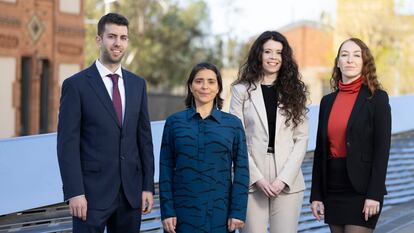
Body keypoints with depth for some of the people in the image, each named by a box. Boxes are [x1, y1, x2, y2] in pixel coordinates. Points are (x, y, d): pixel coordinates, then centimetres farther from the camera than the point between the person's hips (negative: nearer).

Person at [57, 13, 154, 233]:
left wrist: (148, 186, 6)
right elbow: (67, 143, -8)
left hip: (131, 191, 4)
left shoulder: (137, 84, 11)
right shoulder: (76, 85, -4)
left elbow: (144, 137, 12)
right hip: (92, 191, -4)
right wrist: (74, 193, -15)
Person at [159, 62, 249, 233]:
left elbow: (241, 170, 2)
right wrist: (167, 211, -3)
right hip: (184, 211, 0)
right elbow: (166, 169, 3)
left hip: (220, 212, 0)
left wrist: (238, 212, -5)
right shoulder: (174, 122, 4)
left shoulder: (233, 124, 4)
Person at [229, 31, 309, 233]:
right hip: (252, 179, -1)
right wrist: (256, 177, -10)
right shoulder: (242, 90, 5)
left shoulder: (294, 91, 9)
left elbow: (301, 138, 4)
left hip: (287, 181, 1)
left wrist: (284, 177, -8)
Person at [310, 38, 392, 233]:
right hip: (332, 189, 5)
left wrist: (375, 195, -15)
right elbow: (320, 150, 12)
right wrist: (316, 194, 7)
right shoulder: (328, 101, 11)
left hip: (361, 189, -5)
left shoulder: (377, 98, -4)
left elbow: (382, 149, -9)